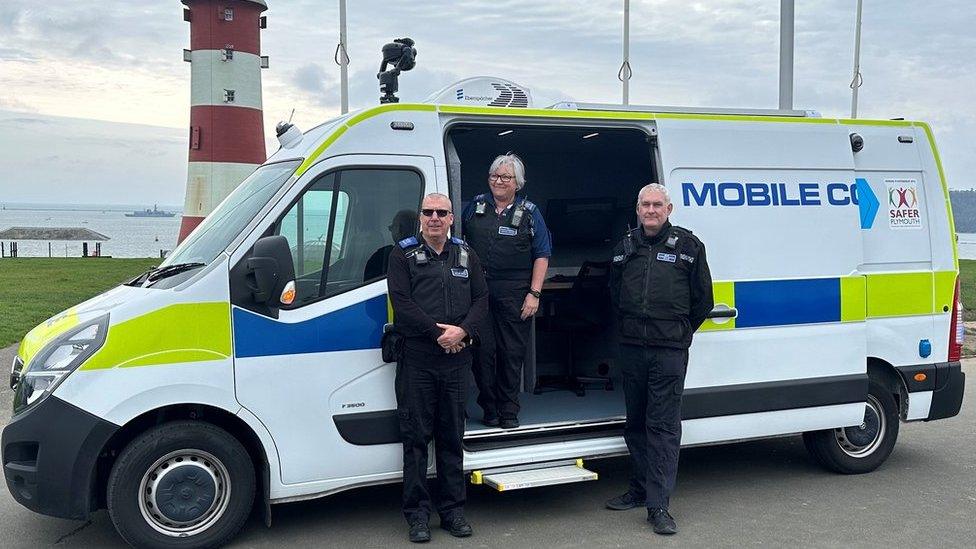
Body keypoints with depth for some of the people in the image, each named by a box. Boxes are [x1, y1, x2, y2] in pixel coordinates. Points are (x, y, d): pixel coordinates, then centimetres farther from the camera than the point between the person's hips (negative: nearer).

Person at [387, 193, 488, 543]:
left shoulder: (465, 255, 14)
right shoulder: (403, 254, 2)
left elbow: (481, 298, 8)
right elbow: (401, 303, -8)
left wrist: (463, 331, -10)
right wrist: (438, 332, -14)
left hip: (456, 358, 3)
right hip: (417, 359, -3)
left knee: (452, 436, 10)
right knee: (416, 436, 1)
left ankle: (453, 510, 20)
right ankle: (417, 514, 10)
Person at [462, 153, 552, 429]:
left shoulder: (529, 213, 5)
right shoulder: (475, 206, 10)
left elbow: (542, 256, 3)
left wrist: (534, 293, -6)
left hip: (513, 294, -1)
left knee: (512, 353, 3)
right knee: (482, 350, 1)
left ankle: (509, 411, 15)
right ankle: (489, 408, 14)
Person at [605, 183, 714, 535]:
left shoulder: (687, 246, 0)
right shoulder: (625, 247, 11)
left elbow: (703, 299, 5)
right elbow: (614, 293, 24)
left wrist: (680, 331, 8)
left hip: (670, 350, -4)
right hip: (631, 347, 5)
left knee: (663, 426, -5)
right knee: (635, 422, 14)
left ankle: (658, 506, -3)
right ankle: (641, 489, 28)